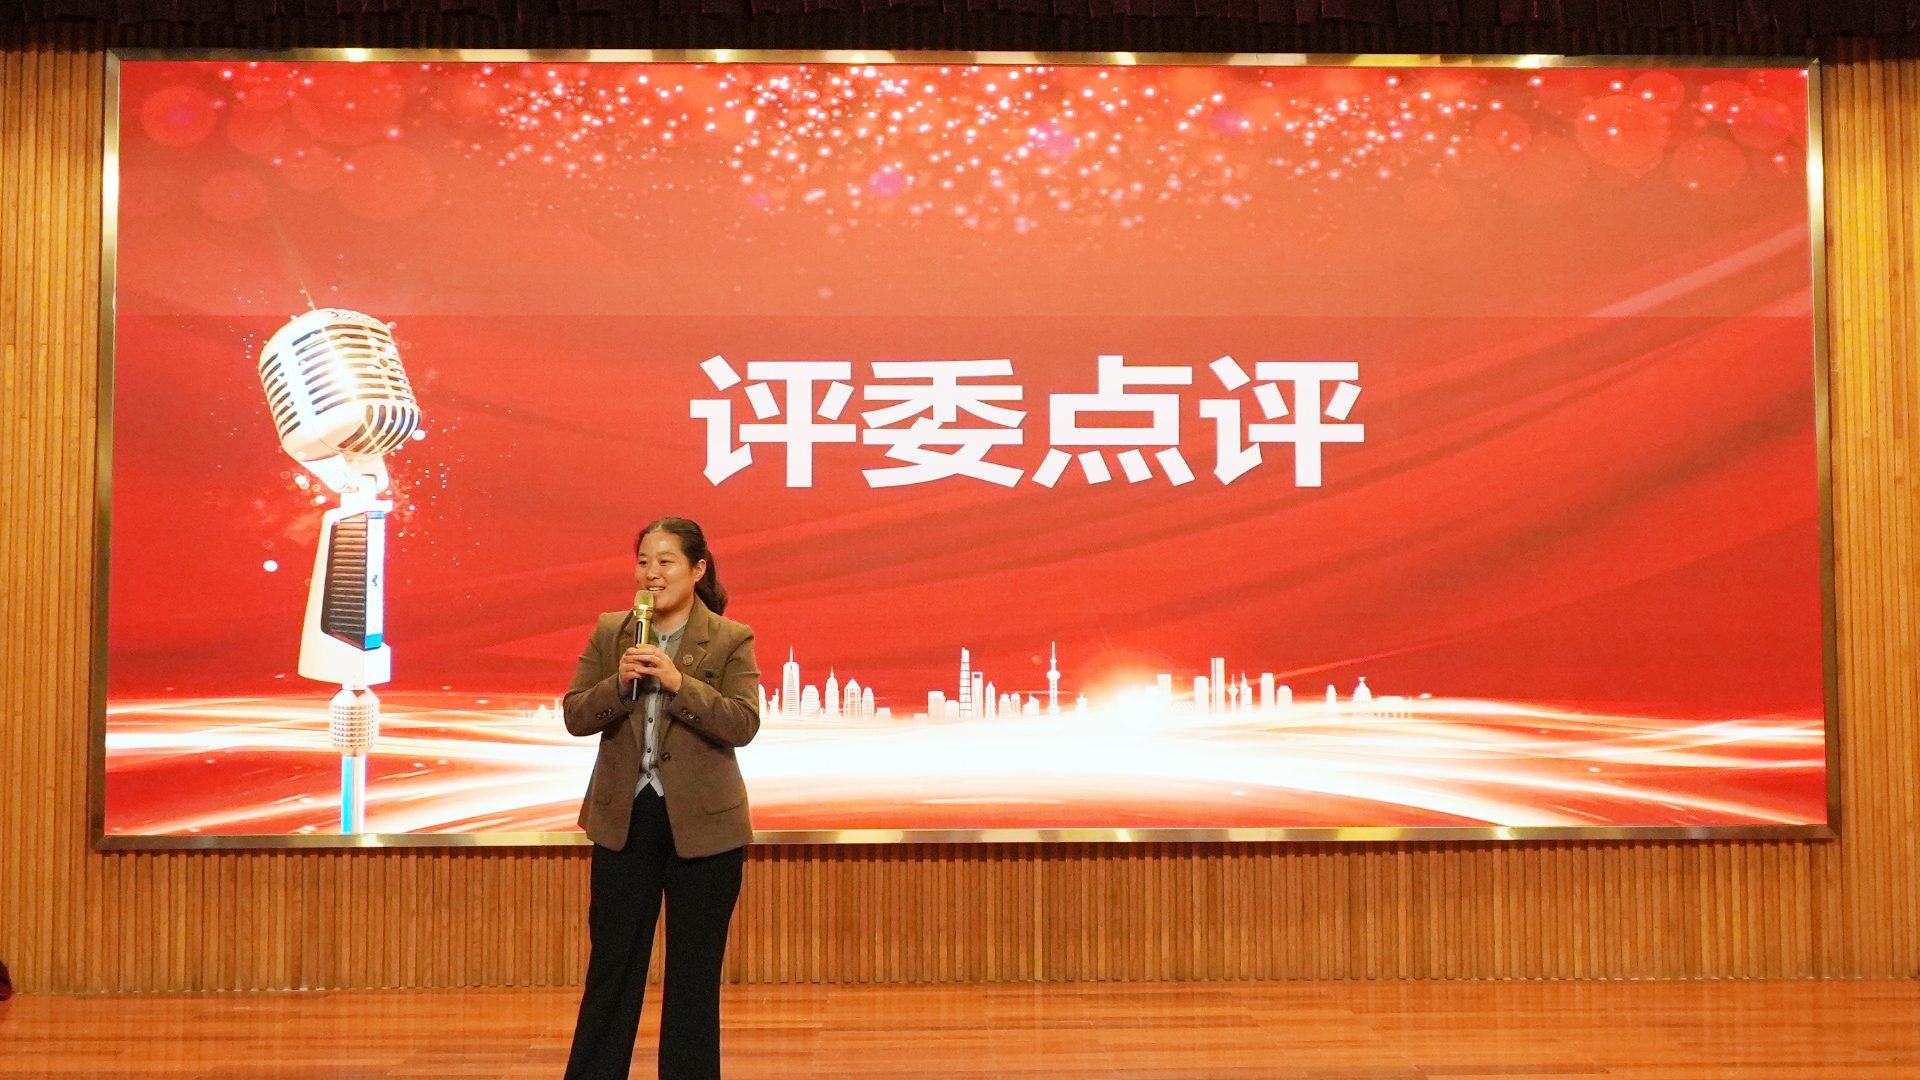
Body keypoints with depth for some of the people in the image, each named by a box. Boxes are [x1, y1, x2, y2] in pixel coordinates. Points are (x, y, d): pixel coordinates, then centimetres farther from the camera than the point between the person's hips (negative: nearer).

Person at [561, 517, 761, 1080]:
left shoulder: (731, 640, -5)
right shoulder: (609, 633, 4)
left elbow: (743, 724, -15)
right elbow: (575, 716, 0)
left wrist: (679, 682, -25)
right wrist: (619, 682, -18)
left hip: (702, 823, -2)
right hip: (624, 820, 2)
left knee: (694, 971, 8)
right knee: (611, 965, 9)